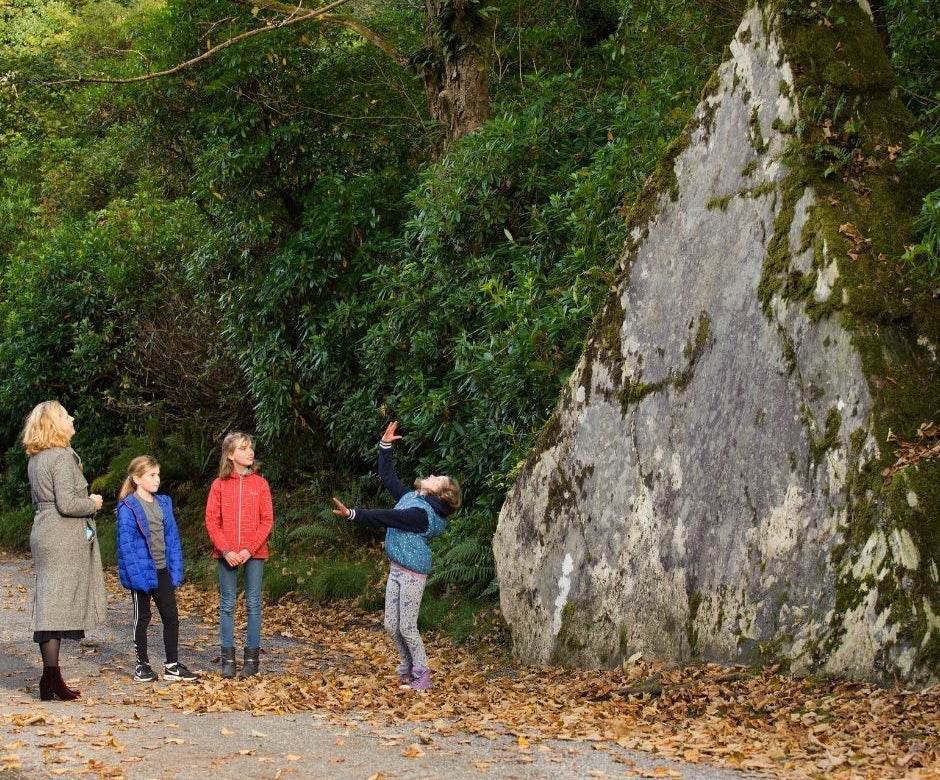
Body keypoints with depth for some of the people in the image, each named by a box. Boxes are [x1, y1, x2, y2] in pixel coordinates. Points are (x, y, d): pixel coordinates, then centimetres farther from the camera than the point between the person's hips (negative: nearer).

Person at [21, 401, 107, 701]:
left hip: (45, 534, 9)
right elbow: (66, 504, -21)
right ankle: (51, 678, -6)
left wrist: (86, 500, 17)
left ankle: (50, 679, 12)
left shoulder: (36, 459, 14)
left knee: (49, 606, 9)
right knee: (57, 606, -7)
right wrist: (92, 503, -3)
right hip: (63, 538, -9)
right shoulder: (62, 457, -15)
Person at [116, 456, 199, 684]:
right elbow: (126, 544, -15)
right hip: (142, 571, -6)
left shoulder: (164, 503, 8)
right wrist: (137, 575, -21)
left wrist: (176, 569, 4)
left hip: (163, 571, 6)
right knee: (142, 618, 6)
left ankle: (172, 665, 15)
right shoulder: (128, 508, -12)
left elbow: (172, 538, 10)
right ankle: (142, 666, 16)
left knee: (171, 616, 7)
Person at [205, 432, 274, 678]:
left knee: (253, 604, 4)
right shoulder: (219, 484, 1)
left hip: (254, 553, 0)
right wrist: (226, 550, -12)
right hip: (227, 554, 0)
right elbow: (212, 521, 0)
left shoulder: (260, 483, 1)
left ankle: (252, 656, 10)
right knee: (227, 605, 4)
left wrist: (250, 549, -12)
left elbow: (267, 521, -1)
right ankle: (228, 657, 9)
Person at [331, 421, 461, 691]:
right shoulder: (410, 497, 8)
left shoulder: (421, 513, -20)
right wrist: (385, 445, 14)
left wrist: (353, 514, -31)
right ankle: (408, 668, 24)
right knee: (391, 625, 11)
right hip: (397, 570, 9)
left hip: (412, 573, -9)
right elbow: (387, 477, 18)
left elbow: (386, 517, -27)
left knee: (407, 627, -6)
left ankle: (422, 676, 5)